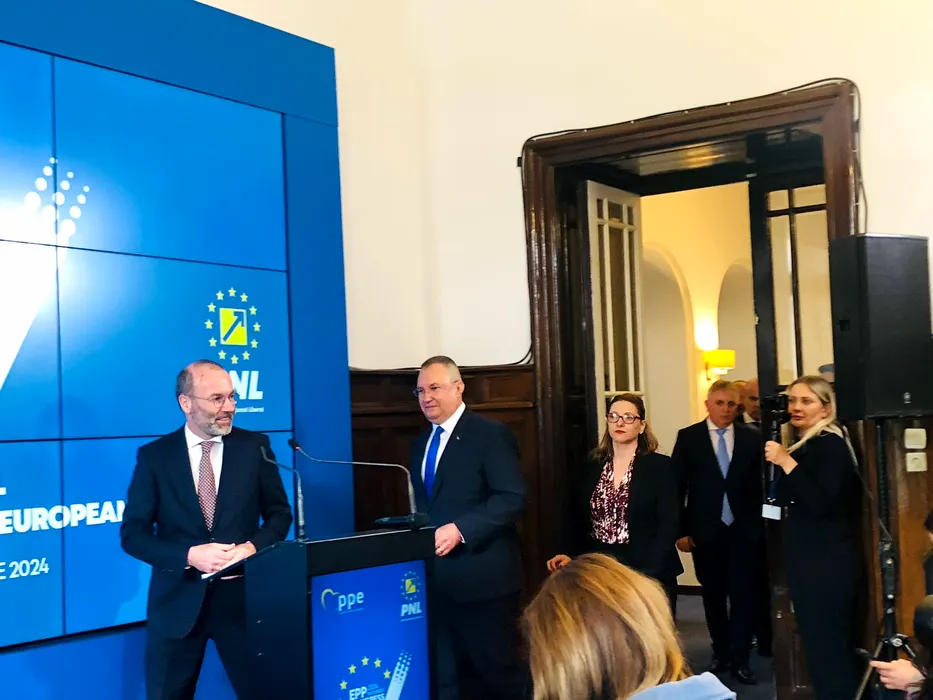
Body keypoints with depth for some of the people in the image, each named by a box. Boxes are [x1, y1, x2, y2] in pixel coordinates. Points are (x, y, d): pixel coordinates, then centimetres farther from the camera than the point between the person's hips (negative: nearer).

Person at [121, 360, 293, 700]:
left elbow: (279, 513, 7)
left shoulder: (255, 446, 1)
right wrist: (189, 555, -17)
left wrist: (253, 547, -14)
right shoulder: (154, 456, -1)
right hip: (178, 600, 0)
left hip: (242, 595, 0)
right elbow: (133, 533, -3)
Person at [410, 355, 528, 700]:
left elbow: (513, 498, -17)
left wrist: (460, 529, -25)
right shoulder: (421, 443, 17)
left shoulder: (491, 434, -7)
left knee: (499, 672, 4)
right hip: (436, 578, 7)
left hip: (481, 576, -7)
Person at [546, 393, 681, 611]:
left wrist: (647, 574, -20)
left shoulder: (660, 466, -4)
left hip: (648, 574, -3)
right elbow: (578, 521, 11)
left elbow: (668, 526, -10)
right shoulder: (591, 467, 8)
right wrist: (572, 556, -6)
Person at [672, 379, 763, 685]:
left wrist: (760, 525, -3)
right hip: (705, 531, 0)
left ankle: (740, 659, 10)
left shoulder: (752, 438, 1)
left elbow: (760, 484, 2)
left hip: (743, 531, 0)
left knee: (743, 595, 0)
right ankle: (721, 654, 28)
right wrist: (681, 530, -6)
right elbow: (677, 486, -2)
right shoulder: (688, 437, -2)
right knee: (713, 596, 12)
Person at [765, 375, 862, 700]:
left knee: (828, 648, -7)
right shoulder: (803, 445, 14)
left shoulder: (831, 444, -13)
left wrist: (787, 463, -24)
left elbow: (821, 503, -24)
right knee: (819, 645, 16)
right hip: (806, 558, 10)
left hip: (828, 562, -10)